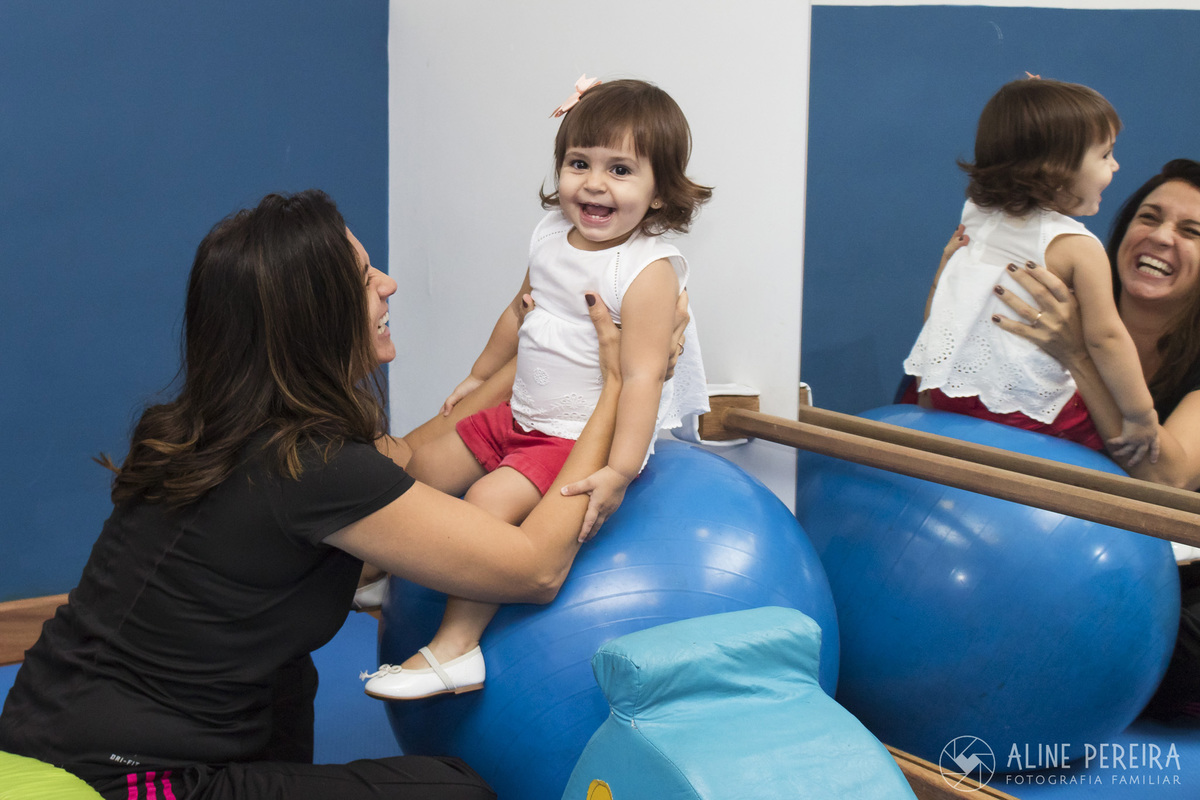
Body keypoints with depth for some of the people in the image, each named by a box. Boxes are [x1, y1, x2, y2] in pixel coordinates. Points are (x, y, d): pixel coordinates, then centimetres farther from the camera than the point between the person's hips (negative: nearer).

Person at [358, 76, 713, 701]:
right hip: (521, 416, 9)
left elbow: (642, 376, -27)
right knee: (422, 468, 13)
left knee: (489, 499, -24)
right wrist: (478, 376, 31)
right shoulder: (551, 235, 2)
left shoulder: (649, 270, -22)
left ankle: (455, 648, -15)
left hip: (585, 436, -9)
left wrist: (619, 471, -34)